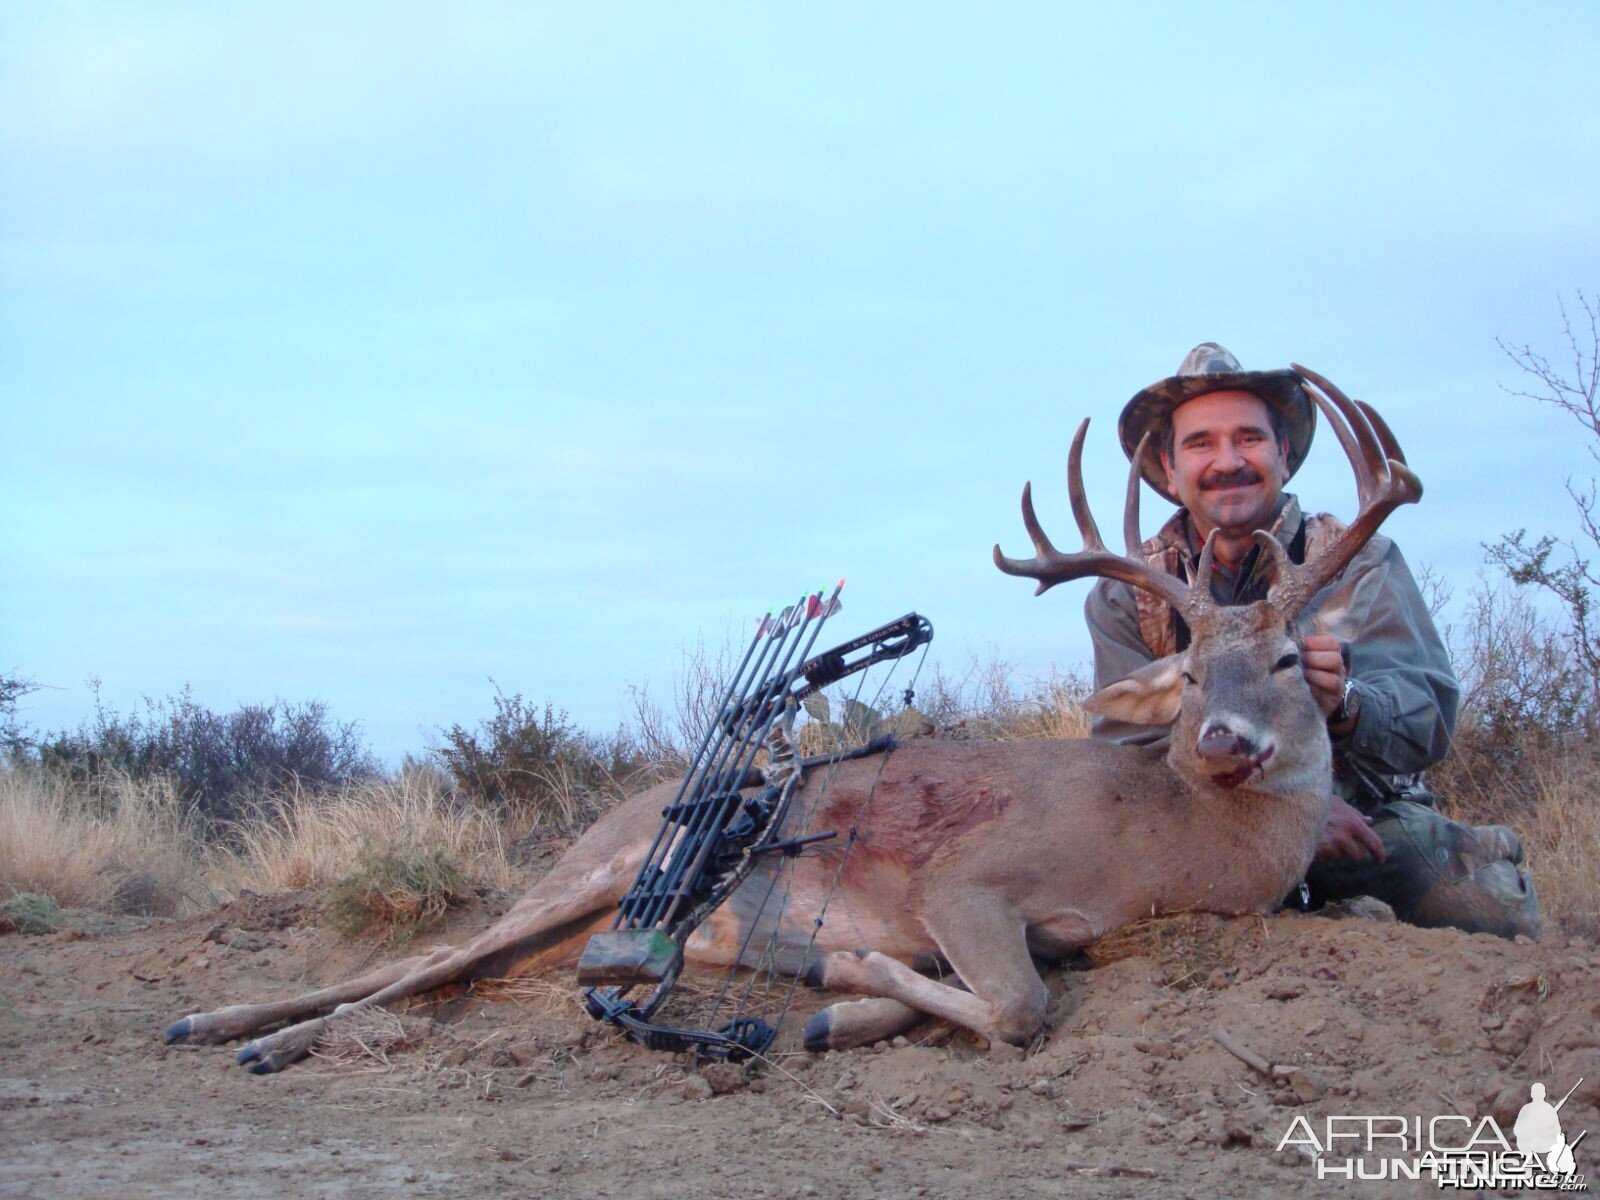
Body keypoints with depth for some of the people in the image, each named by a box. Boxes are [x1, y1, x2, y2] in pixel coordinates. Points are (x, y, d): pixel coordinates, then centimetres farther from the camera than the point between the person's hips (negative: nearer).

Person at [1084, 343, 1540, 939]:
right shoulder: (1126, 596, -2)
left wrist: (1344, 706, -39)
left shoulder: (1362, 562, -4)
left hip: (1366, 815, 0)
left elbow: (1429, 718, -14)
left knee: (1494, 904, -24)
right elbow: (1134, 745, -12)